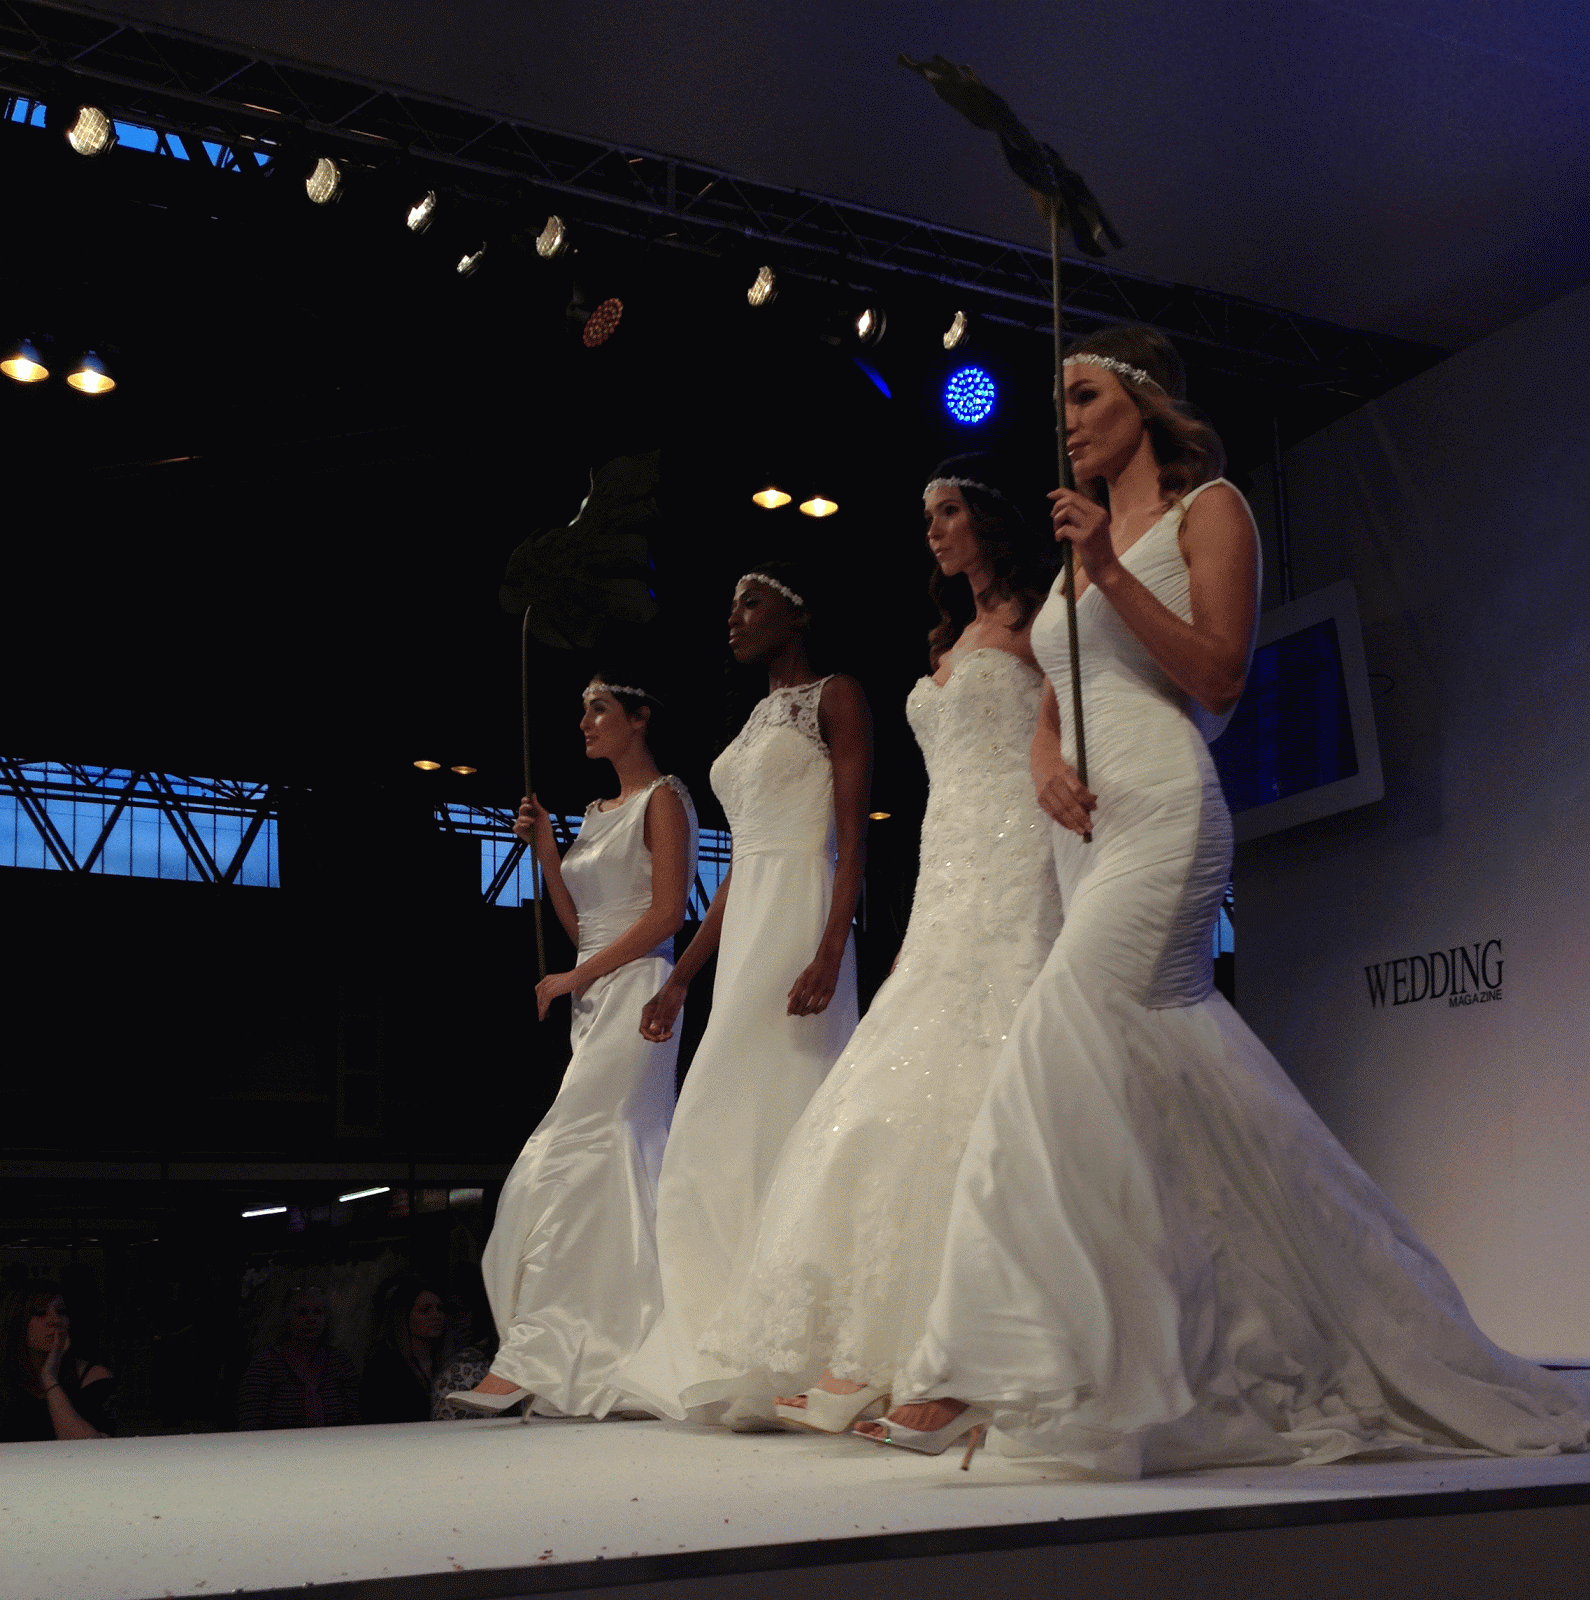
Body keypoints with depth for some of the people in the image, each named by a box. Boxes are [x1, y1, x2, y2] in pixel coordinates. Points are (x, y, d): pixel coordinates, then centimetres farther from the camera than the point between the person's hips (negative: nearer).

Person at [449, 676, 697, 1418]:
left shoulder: (663, 799, -2)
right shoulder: (599, 811, 21)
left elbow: (667, 912, -13)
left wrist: (574, 977, -13)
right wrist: (544, 846, 9)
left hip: (634, 991, -9)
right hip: (596, 1001, 9)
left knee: (564, 1167, -15)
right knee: (620, 1170, 5)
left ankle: (528, 1358, -17)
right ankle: (633, 1355, 7)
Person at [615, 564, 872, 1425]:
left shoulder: (836, 698, 0)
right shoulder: (754, 724, 23)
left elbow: (852, 834, -11)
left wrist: (830, 950, -24)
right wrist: (679, 979, 17)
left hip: (799, 922, -8)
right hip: (745, 932, 8)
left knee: (733, 1126, -14)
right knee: (773, 1129, 5)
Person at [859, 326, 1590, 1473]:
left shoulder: (1208, 509, 5)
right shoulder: (1082, 538, 26)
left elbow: (1221, 672, -7)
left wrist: (1111, 572, -12)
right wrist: (1047, 768, -1)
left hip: (1163, 813, -8)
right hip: (1088, 830, 8)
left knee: (1058, 1063, -19)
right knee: (1181, 1079, 4)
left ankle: (979, 1372, -19)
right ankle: (1339, 1351, 13)